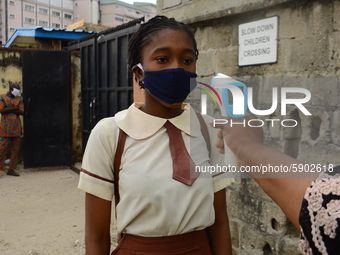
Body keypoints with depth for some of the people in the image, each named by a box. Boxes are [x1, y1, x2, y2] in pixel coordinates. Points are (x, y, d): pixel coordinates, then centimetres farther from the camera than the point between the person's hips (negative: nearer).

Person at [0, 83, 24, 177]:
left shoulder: (19, 99, 10)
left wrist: (8, 110, -11)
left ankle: (11, 169, 12)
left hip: (16, 127, 4)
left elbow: (21, 112, -2)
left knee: (15, 148, 5)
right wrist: (14, 108, -12)